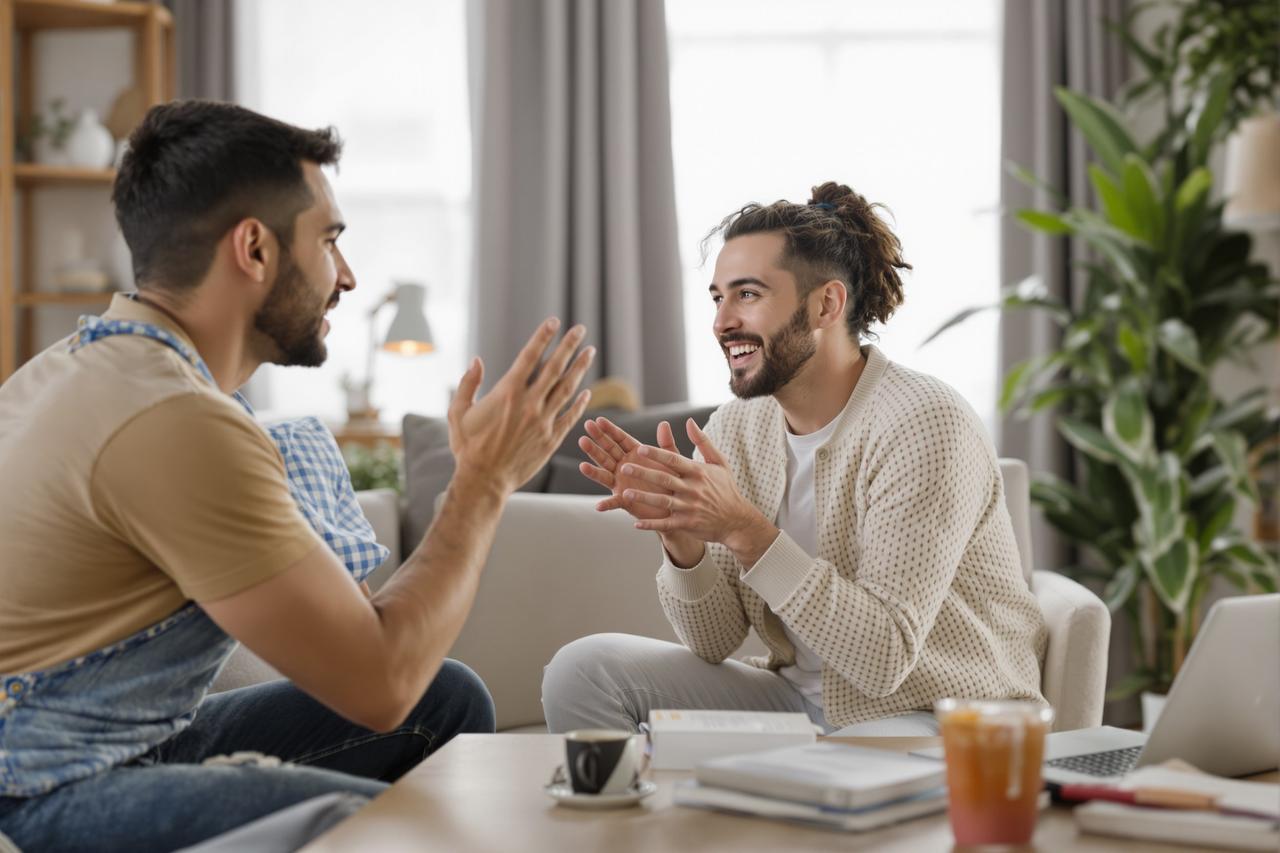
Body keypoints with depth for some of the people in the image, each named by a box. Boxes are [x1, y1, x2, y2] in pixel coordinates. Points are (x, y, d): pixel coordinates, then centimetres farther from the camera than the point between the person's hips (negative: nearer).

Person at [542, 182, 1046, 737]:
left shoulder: (923, 427, -20)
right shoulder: (734, 429, 0)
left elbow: (884, 658, -26)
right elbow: (714, 643, 0)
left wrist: (743, 529, -32)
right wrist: (680, 532, -19)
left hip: (932, 718, -7)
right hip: (800, 702, 7)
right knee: (584, 670, -7)